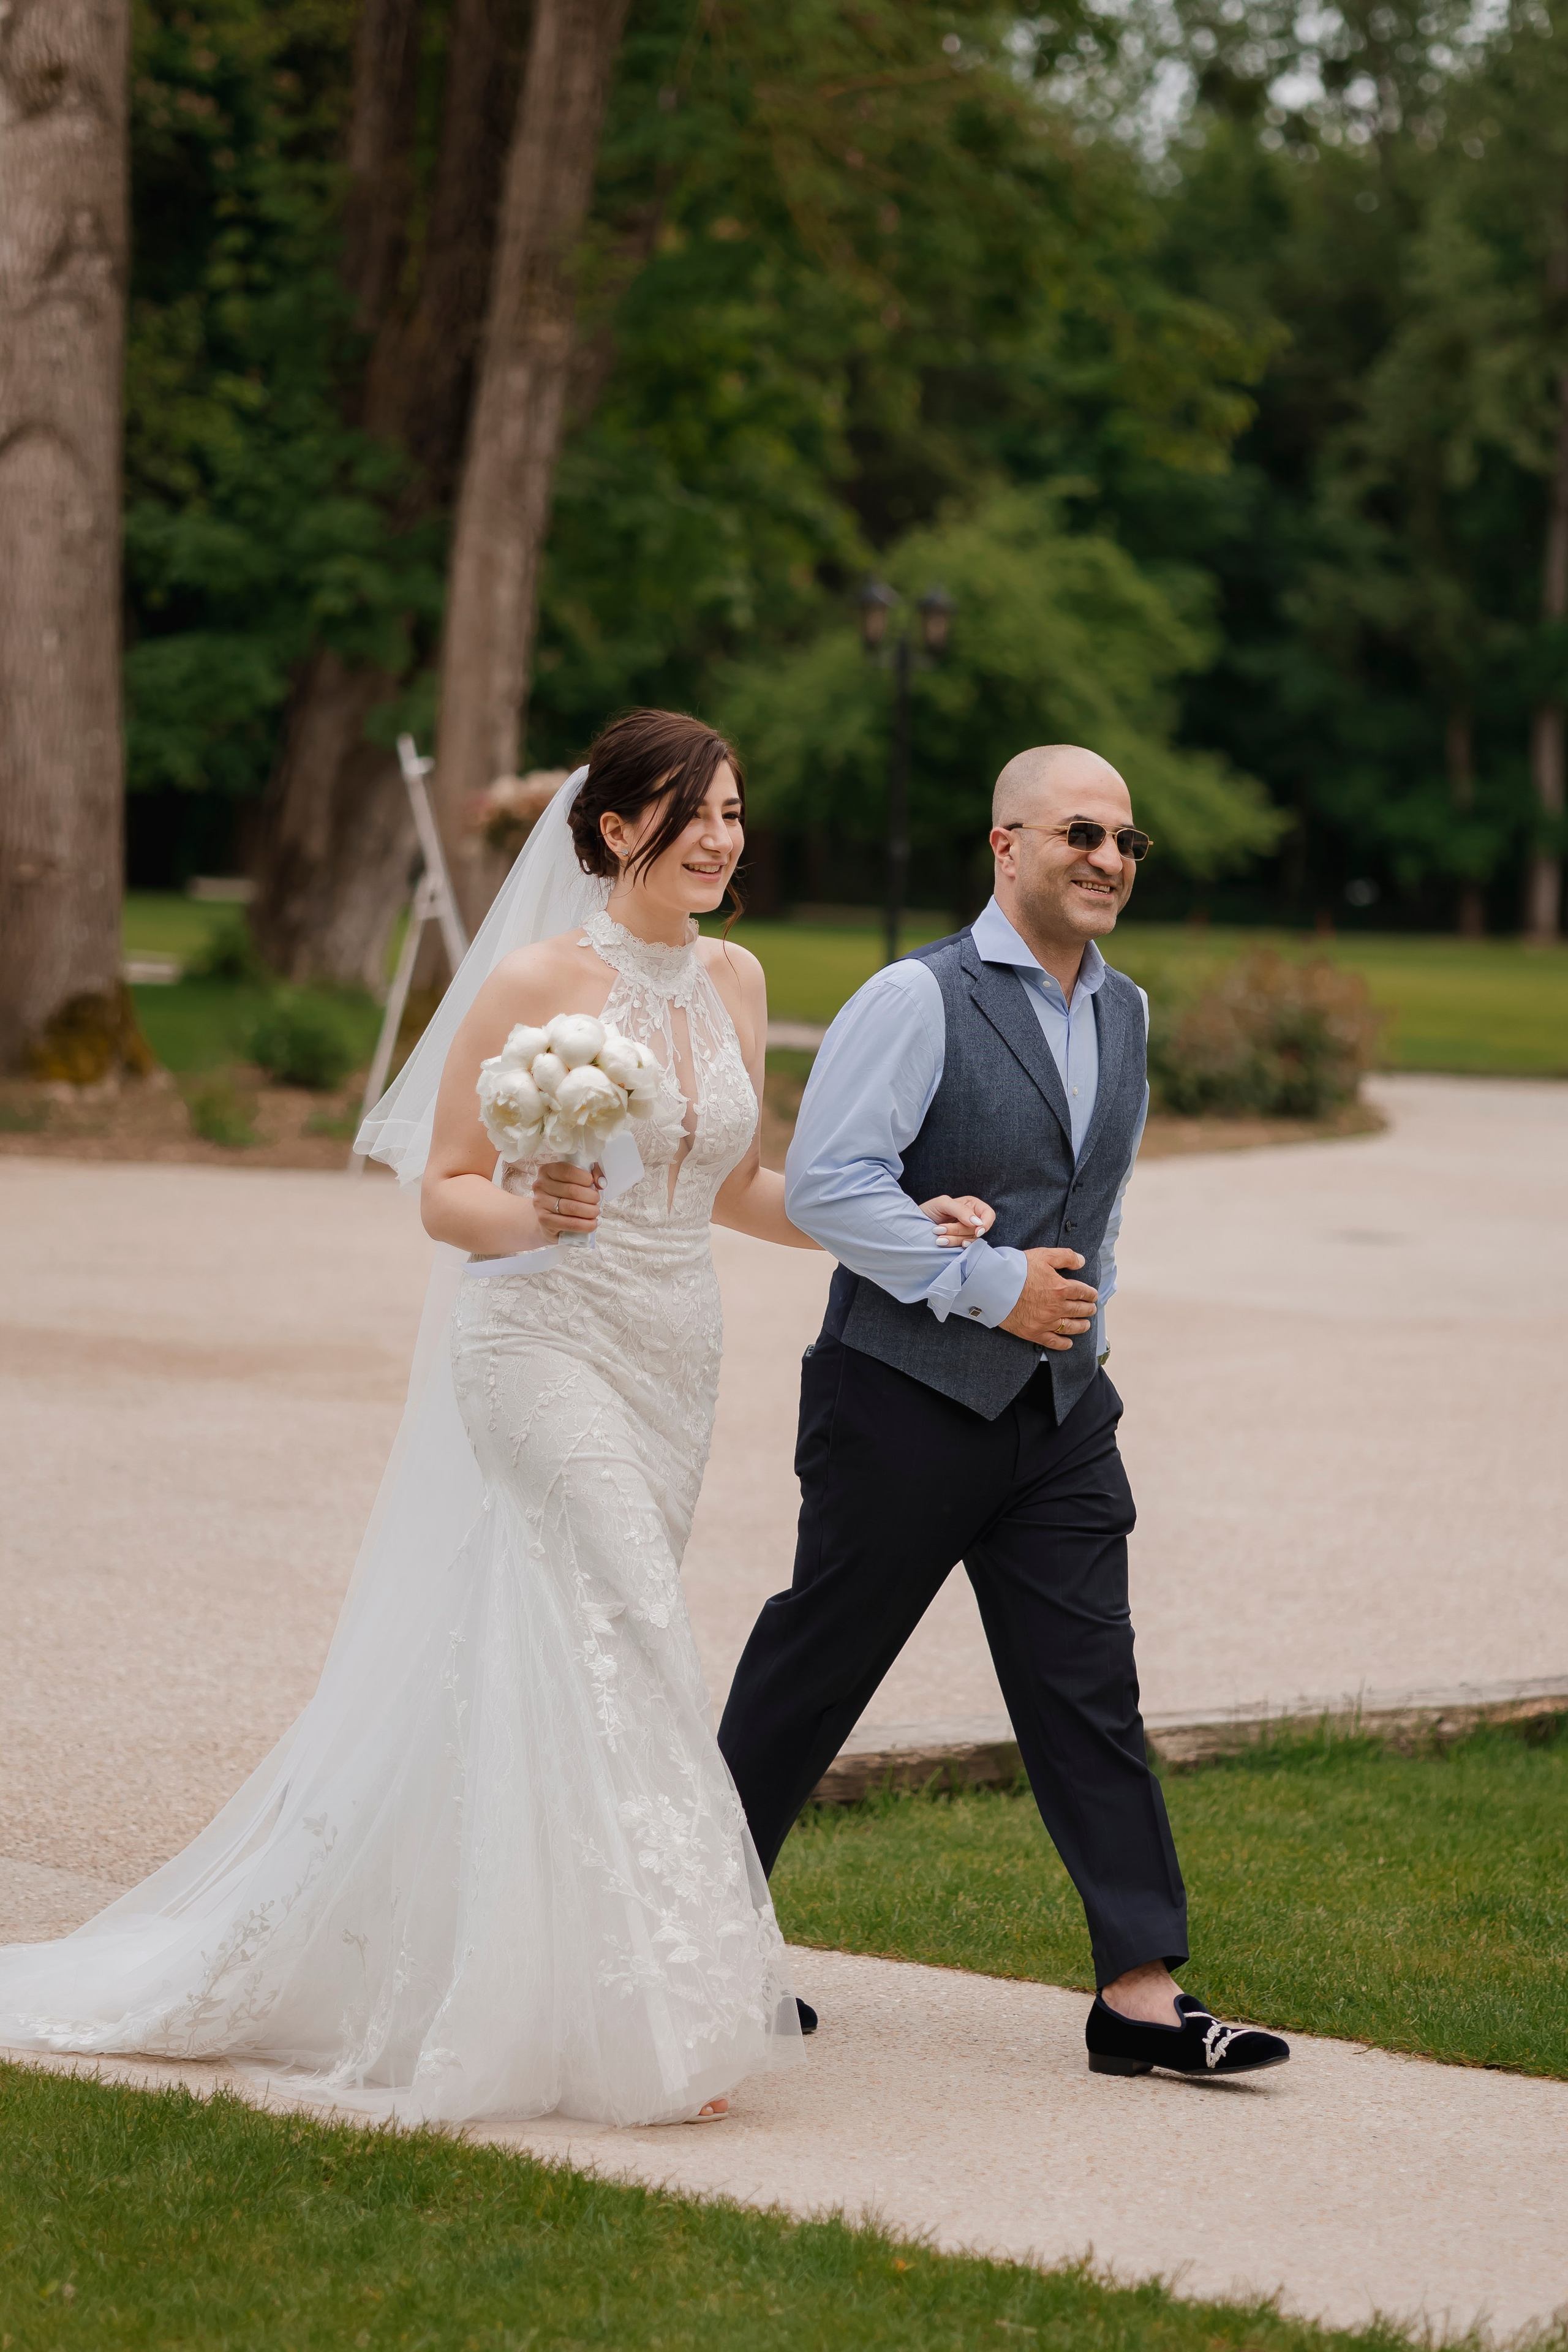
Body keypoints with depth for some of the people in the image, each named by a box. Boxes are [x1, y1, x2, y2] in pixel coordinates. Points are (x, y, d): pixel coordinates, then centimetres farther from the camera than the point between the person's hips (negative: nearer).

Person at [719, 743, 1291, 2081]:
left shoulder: (1126, 1016, 12)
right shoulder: (915, 1001, -11)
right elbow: (825, 1184, -17)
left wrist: (1085, 1297, 15)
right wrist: (992, 1286, -17)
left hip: (1061, 1410, 6)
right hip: (906, 1401, -6)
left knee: (1091, 1692, 0)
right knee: (815, 1670, 4)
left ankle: (1143, 1994, -1)